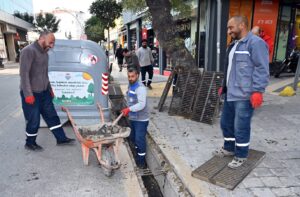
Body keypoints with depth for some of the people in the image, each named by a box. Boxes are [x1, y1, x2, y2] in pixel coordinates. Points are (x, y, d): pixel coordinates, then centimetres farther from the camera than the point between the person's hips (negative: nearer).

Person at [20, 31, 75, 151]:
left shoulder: (44, 53, 11)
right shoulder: (29, 51, -16)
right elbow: (24, 73, -21)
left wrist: (50, 89, 21)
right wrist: (28, 94, -23)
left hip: (44, 92, 8)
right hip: (31, 94, -8)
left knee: (52, 116, 12)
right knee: (33, 120, 4)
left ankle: (61, 139, 22)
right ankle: (30, 143, 25)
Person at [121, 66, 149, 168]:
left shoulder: (140, 88, -21)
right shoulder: (130, 85, 8)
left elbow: (142, 104, -31)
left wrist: (129, 109, -38)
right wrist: (128, 111, 17)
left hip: (141, 119, -9)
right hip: (133, 117, 9)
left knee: (140, 139, -3)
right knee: (132, 138, 19)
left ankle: (141, 160, 13)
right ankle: (137, 155, 39)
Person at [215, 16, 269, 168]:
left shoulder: (255, 43, -11)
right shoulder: (233, 45, 19)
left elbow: (261, 69, -17)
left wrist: (257, 91, -21)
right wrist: (224, 86, 26)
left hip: (244, 96, -9)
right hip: (230, 94, 9)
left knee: (240, 127, 0)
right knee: (226, 123, 17)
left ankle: (241, 156, 18)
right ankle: (229, 148, 35)